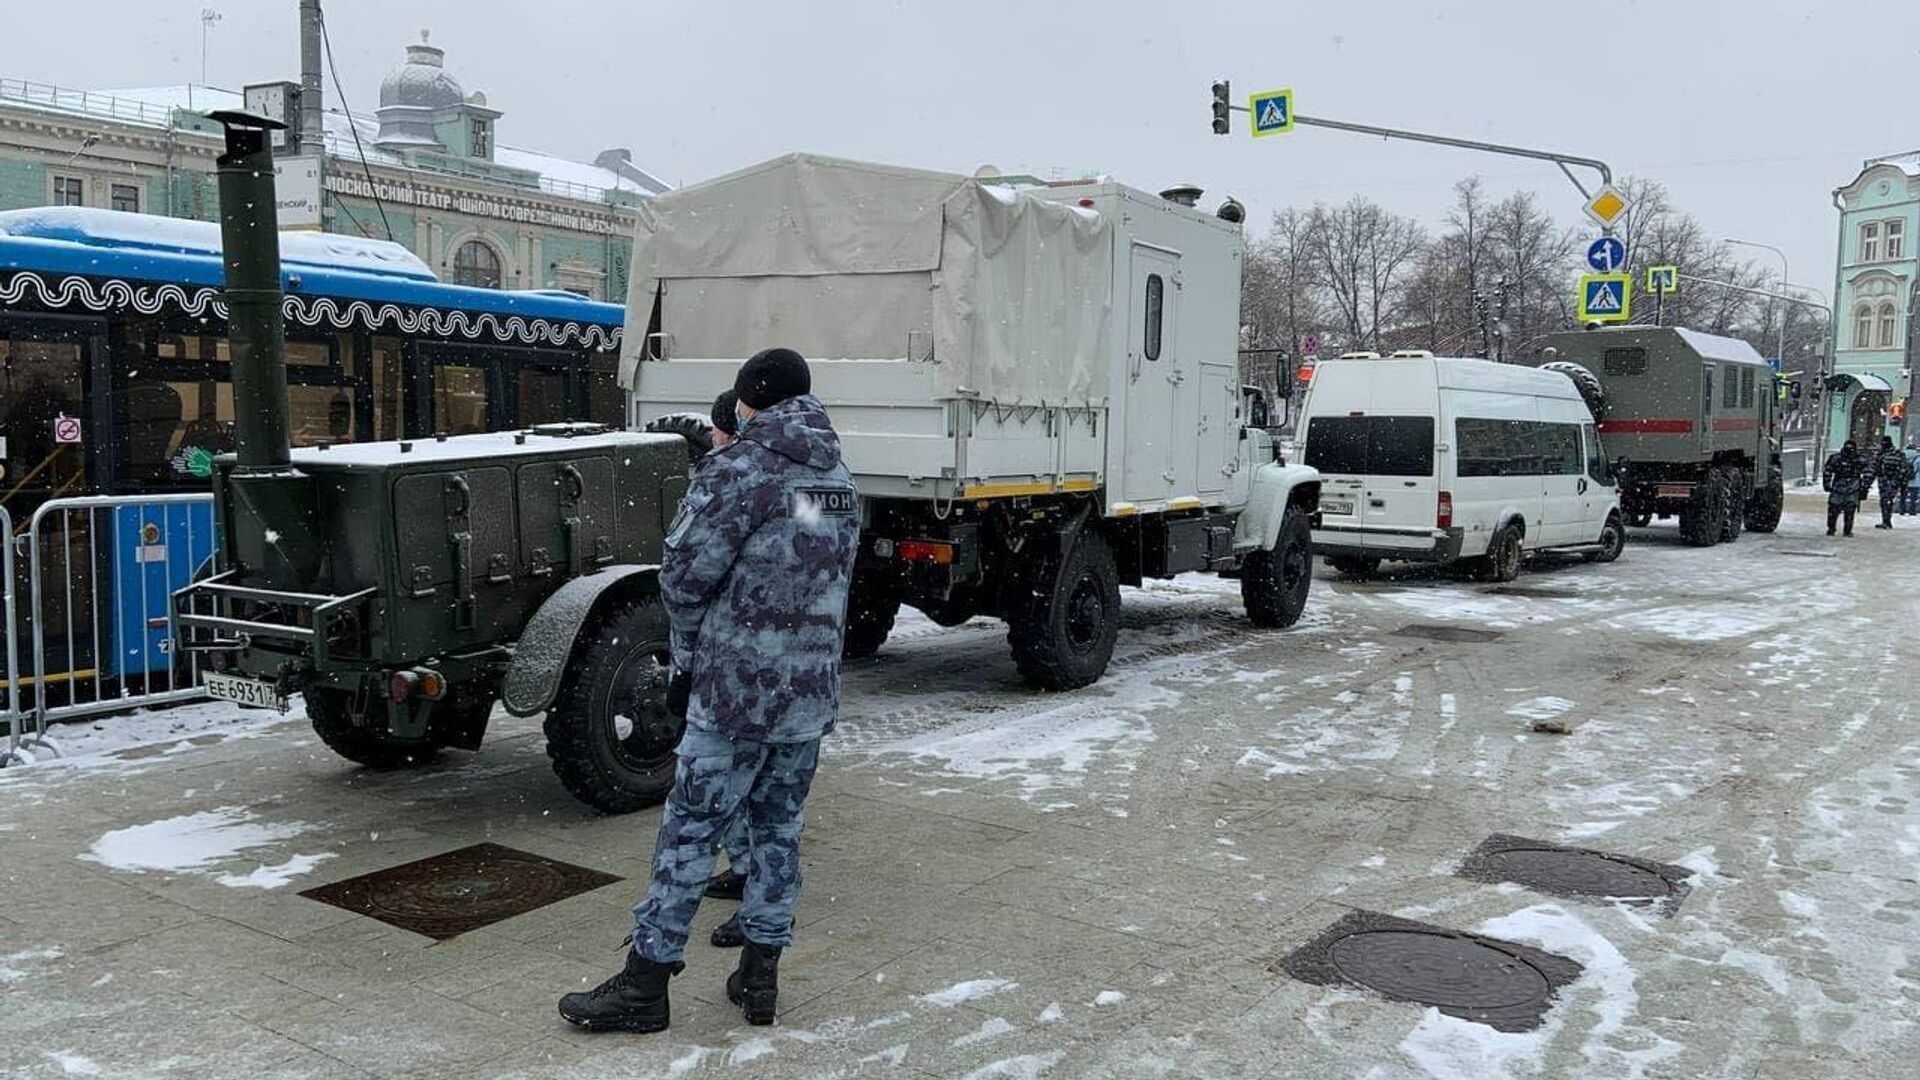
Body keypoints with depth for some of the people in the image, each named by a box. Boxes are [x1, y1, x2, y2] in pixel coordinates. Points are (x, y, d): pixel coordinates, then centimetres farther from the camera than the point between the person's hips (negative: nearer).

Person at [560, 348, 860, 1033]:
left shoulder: (739, 469, -11)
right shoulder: (839, 479, 11)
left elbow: (685, 574, -11)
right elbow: (836, 579, 13)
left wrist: (690, 651, 5)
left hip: (738, 687, -7)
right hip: (814, 692, 7)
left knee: (690, 833, 2)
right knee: (778, 829, 15)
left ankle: (644, 984, 10)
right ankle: (759, 977, 22)